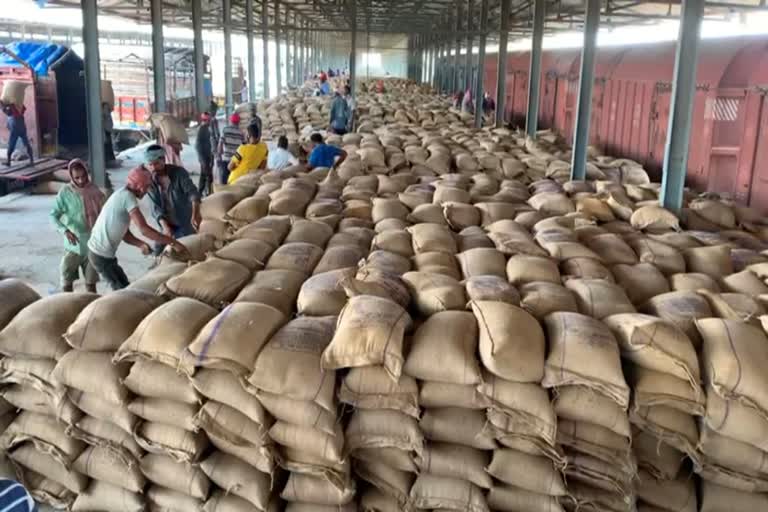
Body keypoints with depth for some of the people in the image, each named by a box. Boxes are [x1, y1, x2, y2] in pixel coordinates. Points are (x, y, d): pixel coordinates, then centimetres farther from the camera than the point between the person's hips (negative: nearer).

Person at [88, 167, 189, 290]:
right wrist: (173, 242, -26)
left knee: (124, 288, 18)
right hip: (102, 255, -9)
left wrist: (142, 244, -8)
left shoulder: (122, 195, 11)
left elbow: (125, 234, 10)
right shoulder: (127, 196, -19)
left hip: (100, 252, 9)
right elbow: (144, 229, -28)